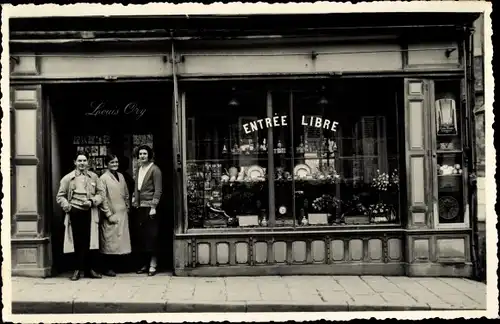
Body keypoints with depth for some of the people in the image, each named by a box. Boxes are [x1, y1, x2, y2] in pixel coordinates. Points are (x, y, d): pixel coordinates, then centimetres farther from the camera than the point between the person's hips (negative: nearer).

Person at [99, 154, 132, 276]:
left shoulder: (121, 176, 12)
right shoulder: (103, 178, -7)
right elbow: (103, 198, -10)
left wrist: (127, 207, 11)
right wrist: (109, 214, -12)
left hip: (122, 214, 6)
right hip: (111, 215, -6)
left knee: (120, 240, 6)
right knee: (109, 242, -2)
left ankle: (114, 266, 15)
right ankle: (107, 268, 5)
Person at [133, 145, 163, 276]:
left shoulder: (154, 169, -5)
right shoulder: (138, 169, 14)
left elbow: (158, 190, -9)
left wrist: (153, 207, -15)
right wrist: (134, 198, 10)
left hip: (149, 206, -6)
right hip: (139, 206, 6)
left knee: (151, 235, -4)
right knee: (141, 235, 6)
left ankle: (153, 265, 2)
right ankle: (144, 264, 14)